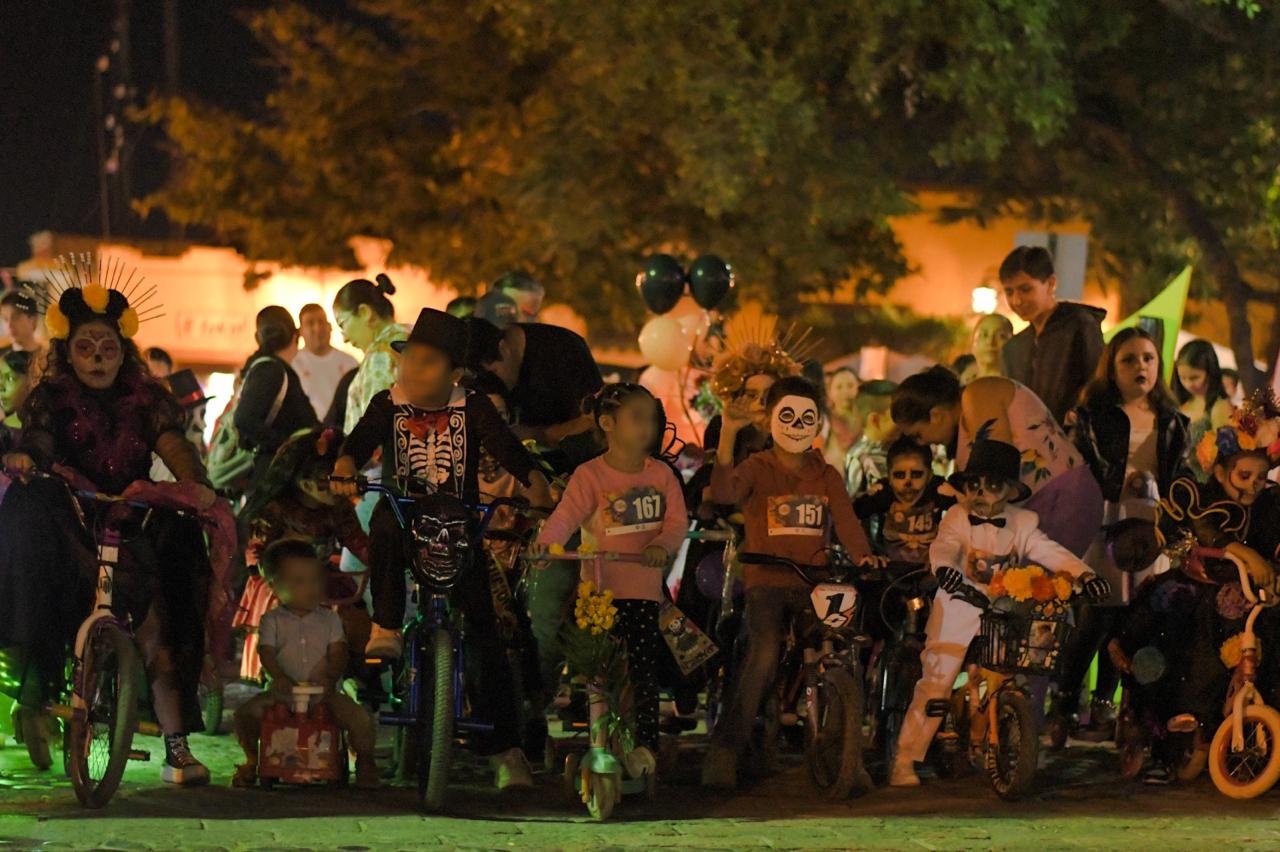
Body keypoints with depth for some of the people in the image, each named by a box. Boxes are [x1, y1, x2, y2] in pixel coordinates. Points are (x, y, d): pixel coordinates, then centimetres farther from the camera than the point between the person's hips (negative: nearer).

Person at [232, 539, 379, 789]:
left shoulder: (329, 619, 8)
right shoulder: (273, 621, 4)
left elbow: (338, 654, -1)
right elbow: (267, 654, -9)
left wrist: (330, 678, -22)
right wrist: (280, 678, -29)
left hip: (324, 692, 0)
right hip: (283, 691, 0)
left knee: (361, 719, -23)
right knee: (245, 713, -22)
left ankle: (365, 762, 6)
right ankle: (251, 760, 4)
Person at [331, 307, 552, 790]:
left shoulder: (472, 409, 1)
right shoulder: (388, 406, 3)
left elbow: (505, 445, -11)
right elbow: (361, 439, -12)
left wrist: (534, 480, -29)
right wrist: (345, 466, -34)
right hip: (404, 518, 0)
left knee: (485, 637, -6)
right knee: (385, 527, -39)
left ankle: (506, 750, -2)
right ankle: (386, 628, -27)